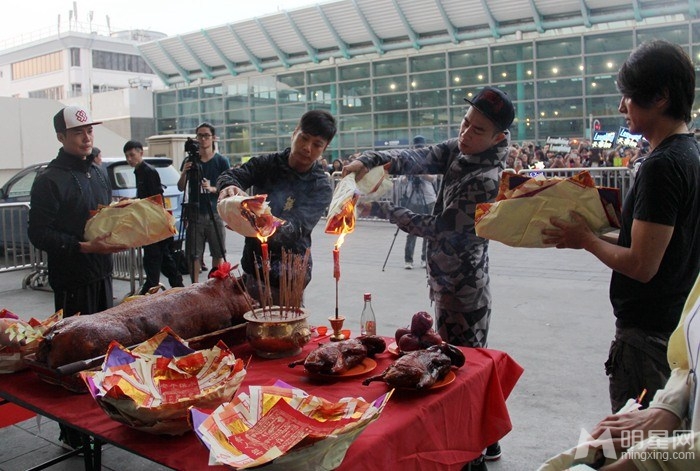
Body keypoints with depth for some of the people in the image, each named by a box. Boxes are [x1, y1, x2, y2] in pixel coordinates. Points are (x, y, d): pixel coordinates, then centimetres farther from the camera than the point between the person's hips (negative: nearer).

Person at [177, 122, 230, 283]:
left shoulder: (221, 161, 2)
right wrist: (184, 173, -10)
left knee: (218, 253, 3)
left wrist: (212, 188, -18)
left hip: (215, 214, -1)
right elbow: (181, 188, 9)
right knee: (194, 254, 1)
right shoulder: (190, 160, 8)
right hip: (195, 214, 1)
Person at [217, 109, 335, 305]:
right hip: (253, 266, 4)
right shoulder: (268, 163, 2)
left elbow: (295, 228, -23)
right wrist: (230, 187, -34)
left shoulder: (321, 187, -10)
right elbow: (230, 175, -9)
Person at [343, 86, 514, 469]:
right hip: (449, 279, 9)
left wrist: (385, 209, -14)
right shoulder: (457, 150, 3)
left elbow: (439, 229, -20)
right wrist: (369, 161, -25)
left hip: (460, 286, -9)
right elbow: (414, 159, -8)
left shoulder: (486, 179, -22)